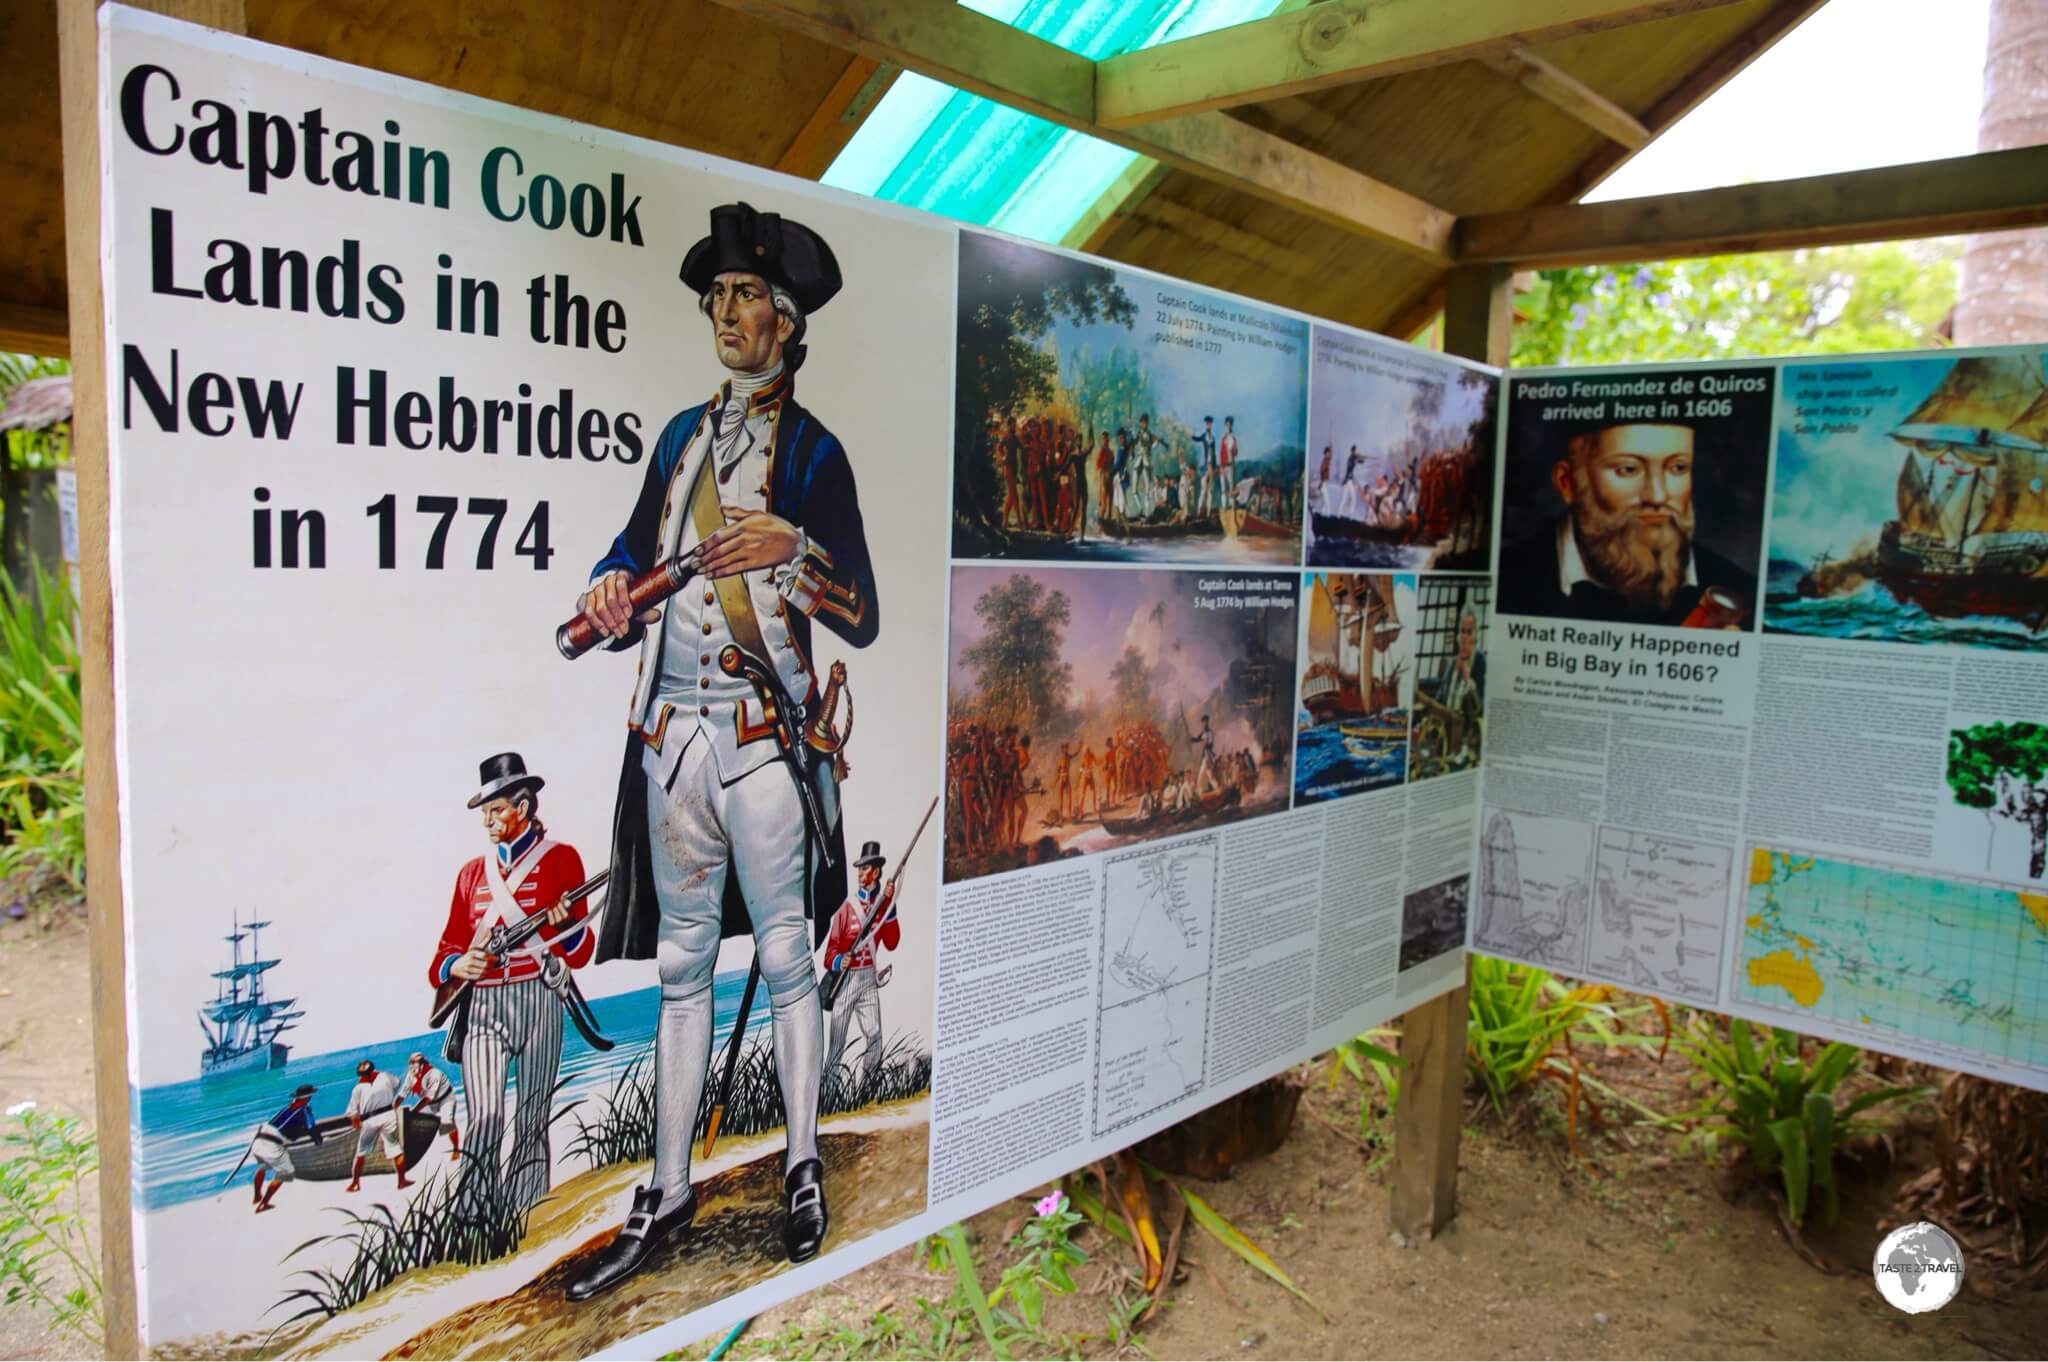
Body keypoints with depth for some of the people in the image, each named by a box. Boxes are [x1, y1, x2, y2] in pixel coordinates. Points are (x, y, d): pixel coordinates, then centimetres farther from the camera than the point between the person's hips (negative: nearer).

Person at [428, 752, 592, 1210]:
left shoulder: (560, 858, 5)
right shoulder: (472, 871, 17)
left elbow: (580, 954, 0)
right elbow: (447, 947, 18)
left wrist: (564, 923, -21)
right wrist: (455, 966, -4)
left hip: (537, 1001, -3)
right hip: (481, 1006, 3)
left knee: (532, 1127, -1)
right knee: (483, 1127, -8)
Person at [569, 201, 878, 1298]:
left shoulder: (812, 452, -1)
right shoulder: (680, 437, 16)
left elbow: (862, 620, -6)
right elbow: (636, 549, 23)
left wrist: (793, 549, -23)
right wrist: (610, 594, 0)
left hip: (763, 732, -5)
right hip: (673, 727, 5)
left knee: (785, 959, 4)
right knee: (681, 964, 11)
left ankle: (802, 1167, 22)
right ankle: (667, 1191, 21)